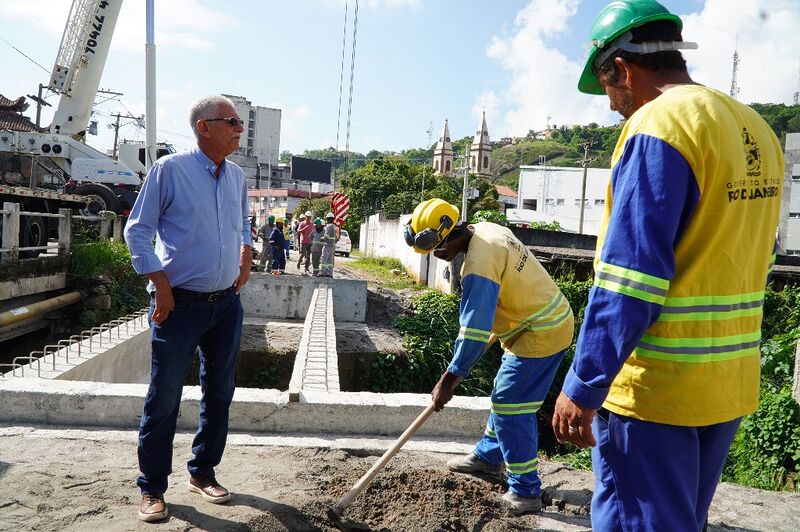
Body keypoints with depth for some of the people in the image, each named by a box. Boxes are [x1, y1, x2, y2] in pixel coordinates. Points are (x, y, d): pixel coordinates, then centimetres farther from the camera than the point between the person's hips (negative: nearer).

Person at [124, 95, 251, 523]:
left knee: (219, 392, 14)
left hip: (227, 303, 6)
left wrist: (246, 252, 9)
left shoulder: (237, 176, 9)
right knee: (163, 398, 2)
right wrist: (161, 283, -12)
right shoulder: (169, 169, -8)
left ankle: (203, 472, 31)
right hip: (180, 304, -6)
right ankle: (152, 488, 20)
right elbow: (136, 230, -5)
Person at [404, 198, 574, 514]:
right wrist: (498, 328, 25)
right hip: (545, 320, 10)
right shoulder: (486, 229, 3)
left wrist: (448, 381, -20)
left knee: (510, 408, -5)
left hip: (540, 333, -10)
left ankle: (525, 492, 6)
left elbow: (474, 331, -27)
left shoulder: (480, 262, -27)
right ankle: (488, 456, 37)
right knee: (505, 396, 21)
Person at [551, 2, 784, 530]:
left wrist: (583, 388, -17)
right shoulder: (756, 129, 11)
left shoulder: (658, 126, -16)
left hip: (655, 387, -8)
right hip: (729, 384, 9)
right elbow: (732, 262, 16)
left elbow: (629, 281, -22)